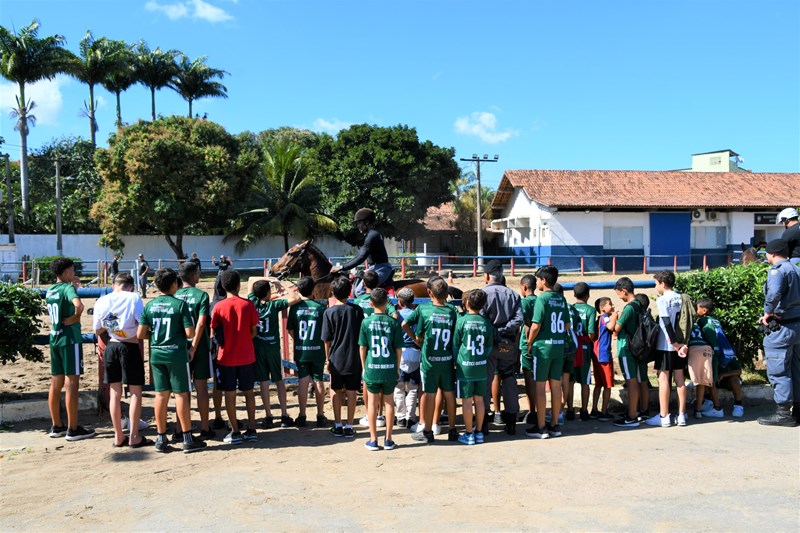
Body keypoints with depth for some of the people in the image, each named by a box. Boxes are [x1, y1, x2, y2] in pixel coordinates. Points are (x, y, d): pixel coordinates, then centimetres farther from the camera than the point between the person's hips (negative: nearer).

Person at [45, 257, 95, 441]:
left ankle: (56, 426, 20)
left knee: (55, 383, 12)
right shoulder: (68, 288, -13)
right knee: (72, 383, -4)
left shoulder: (50, 291, 12)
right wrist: (73, 319, -15)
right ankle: (73, 429, -1)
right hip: (69, 339, -8)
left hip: (54, 338, 8)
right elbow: (79, 305, -33)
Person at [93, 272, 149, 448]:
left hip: (110, 347, 4)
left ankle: (118, 437, 16)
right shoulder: (133, 298, -8)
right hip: (130, 348, -4)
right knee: (135, 392, 5)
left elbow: (98, 330, 10)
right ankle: (134, 437, 5)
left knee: (114, 393, 11)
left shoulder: (101, 301, 5)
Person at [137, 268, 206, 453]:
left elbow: (140, 334, 1)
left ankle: (161, 439, 15)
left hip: (156, 354, 4)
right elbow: (190, 333, -13)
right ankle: (187, 439, 6)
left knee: (161, 395, 10)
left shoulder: (150, 305, 2)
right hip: (176, 353, -4)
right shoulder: (180, 304, -10)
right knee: (181, 395, 1)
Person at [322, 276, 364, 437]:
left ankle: (337, 425, 15)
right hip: (354, 357, 1)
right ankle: (349, 426, 10)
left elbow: (327, 339, -4)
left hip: (336, 358, 0)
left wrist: (328, 359, 8)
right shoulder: (357, 310, -5)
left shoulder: (329, 312, -8)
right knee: (351, 392, 7)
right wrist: (362, 356, 12)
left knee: (336, 391, 12)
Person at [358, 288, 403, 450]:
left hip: (372, 369, 0)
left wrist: (364, 366, 11)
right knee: (388, 402, 11)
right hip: (390, 370, 0)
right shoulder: (393, 322, -6)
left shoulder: (366, 322, -6)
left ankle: (373, 440, 14)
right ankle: (388, 440, 16)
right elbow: (399, 348, -2)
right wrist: (397, 367, 12)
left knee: (373, 403, 10)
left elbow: (362, 347, -1)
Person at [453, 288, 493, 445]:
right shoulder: (487, 323, 0)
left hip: (465, 367, -3)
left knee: (466, 400, 3)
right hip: (481, 367, 3)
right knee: (479, 399, 11)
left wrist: (457, 362, 11)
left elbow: (455, 345, -2)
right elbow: (489, 347, 6)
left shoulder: (462, 321, -9)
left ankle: (468, 434, 9)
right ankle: (479, 432, 19)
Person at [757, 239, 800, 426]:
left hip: (781, 327, -9)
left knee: (778, 370, -3)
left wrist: (768, 313, -18)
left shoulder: (778, 270, -13)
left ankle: (783, 413, -1)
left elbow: (774, 292, -33)